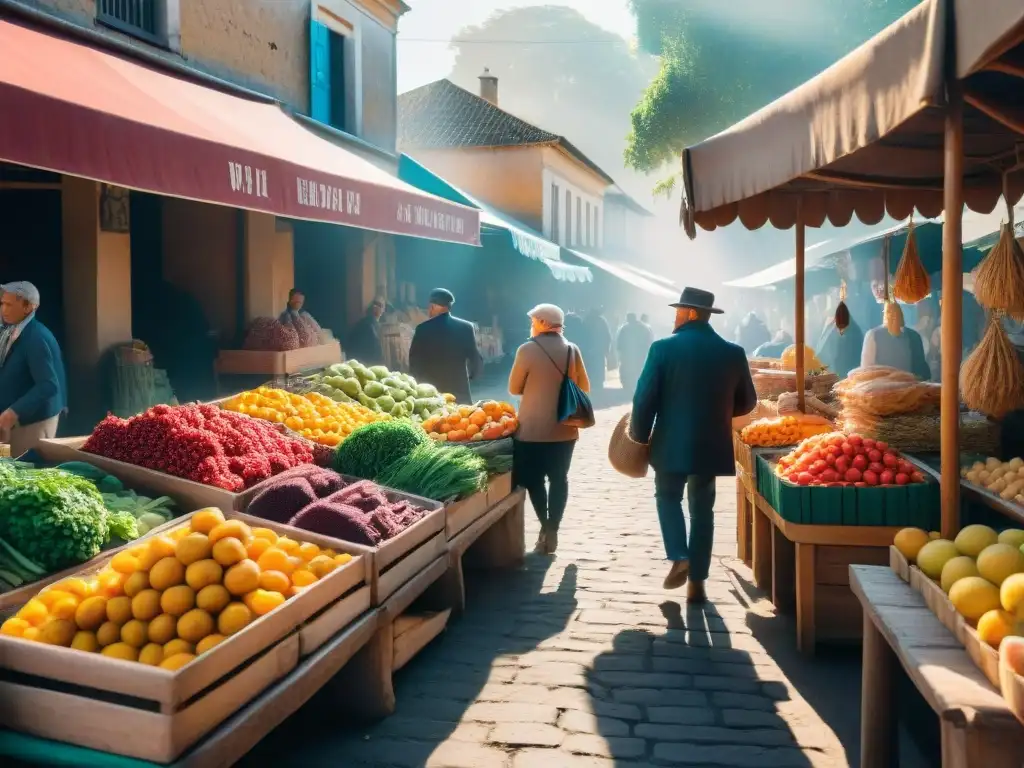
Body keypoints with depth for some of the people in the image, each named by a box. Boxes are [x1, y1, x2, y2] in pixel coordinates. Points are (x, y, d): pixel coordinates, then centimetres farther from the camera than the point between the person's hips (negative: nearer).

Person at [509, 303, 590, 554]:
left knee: (534, 479, 10)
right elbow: (584, 387, 7)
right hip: (564, 428, 3)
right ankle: (552, 529, 9)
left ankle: (545, 525, 3)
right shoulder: (572, 350, -2)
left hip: (533, 429, -3)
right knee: (559, 478, 12)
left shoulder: (528, 350, -11)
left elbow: (514, 388, -3)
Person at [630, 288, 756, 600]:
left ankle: (679, 558, 0)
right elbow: (746, 402, 10)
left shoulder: (664, 348, -11)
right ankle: (697, 581, 15)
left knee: (668, 496, 19)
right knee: (702, 509, 14)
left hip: (672, 443, -3)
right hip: (711, 444, 3)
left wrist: (639, 435, 3)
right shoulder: (733, 352, 0)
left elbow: (644, 398, -11)